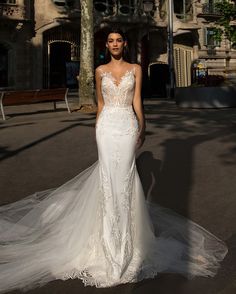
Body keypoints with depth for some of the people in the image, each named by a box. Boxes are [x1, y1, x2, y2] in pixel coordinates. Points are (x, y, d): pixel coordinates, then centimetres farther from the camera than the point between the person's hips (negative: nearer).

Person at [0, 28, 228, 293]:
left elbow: (137, 102, 5)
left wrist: (142, 128, 1)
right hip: (107, 125, 1)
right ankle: (110, 236, 13)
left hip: (128, 125, 0)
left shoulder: (135, 69, 6)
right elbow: (100, 103, 14)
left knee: (124, 173, 1)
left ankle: (124, 232, 16)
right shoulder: (100, 71, 8)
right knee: (108, 174, 1)